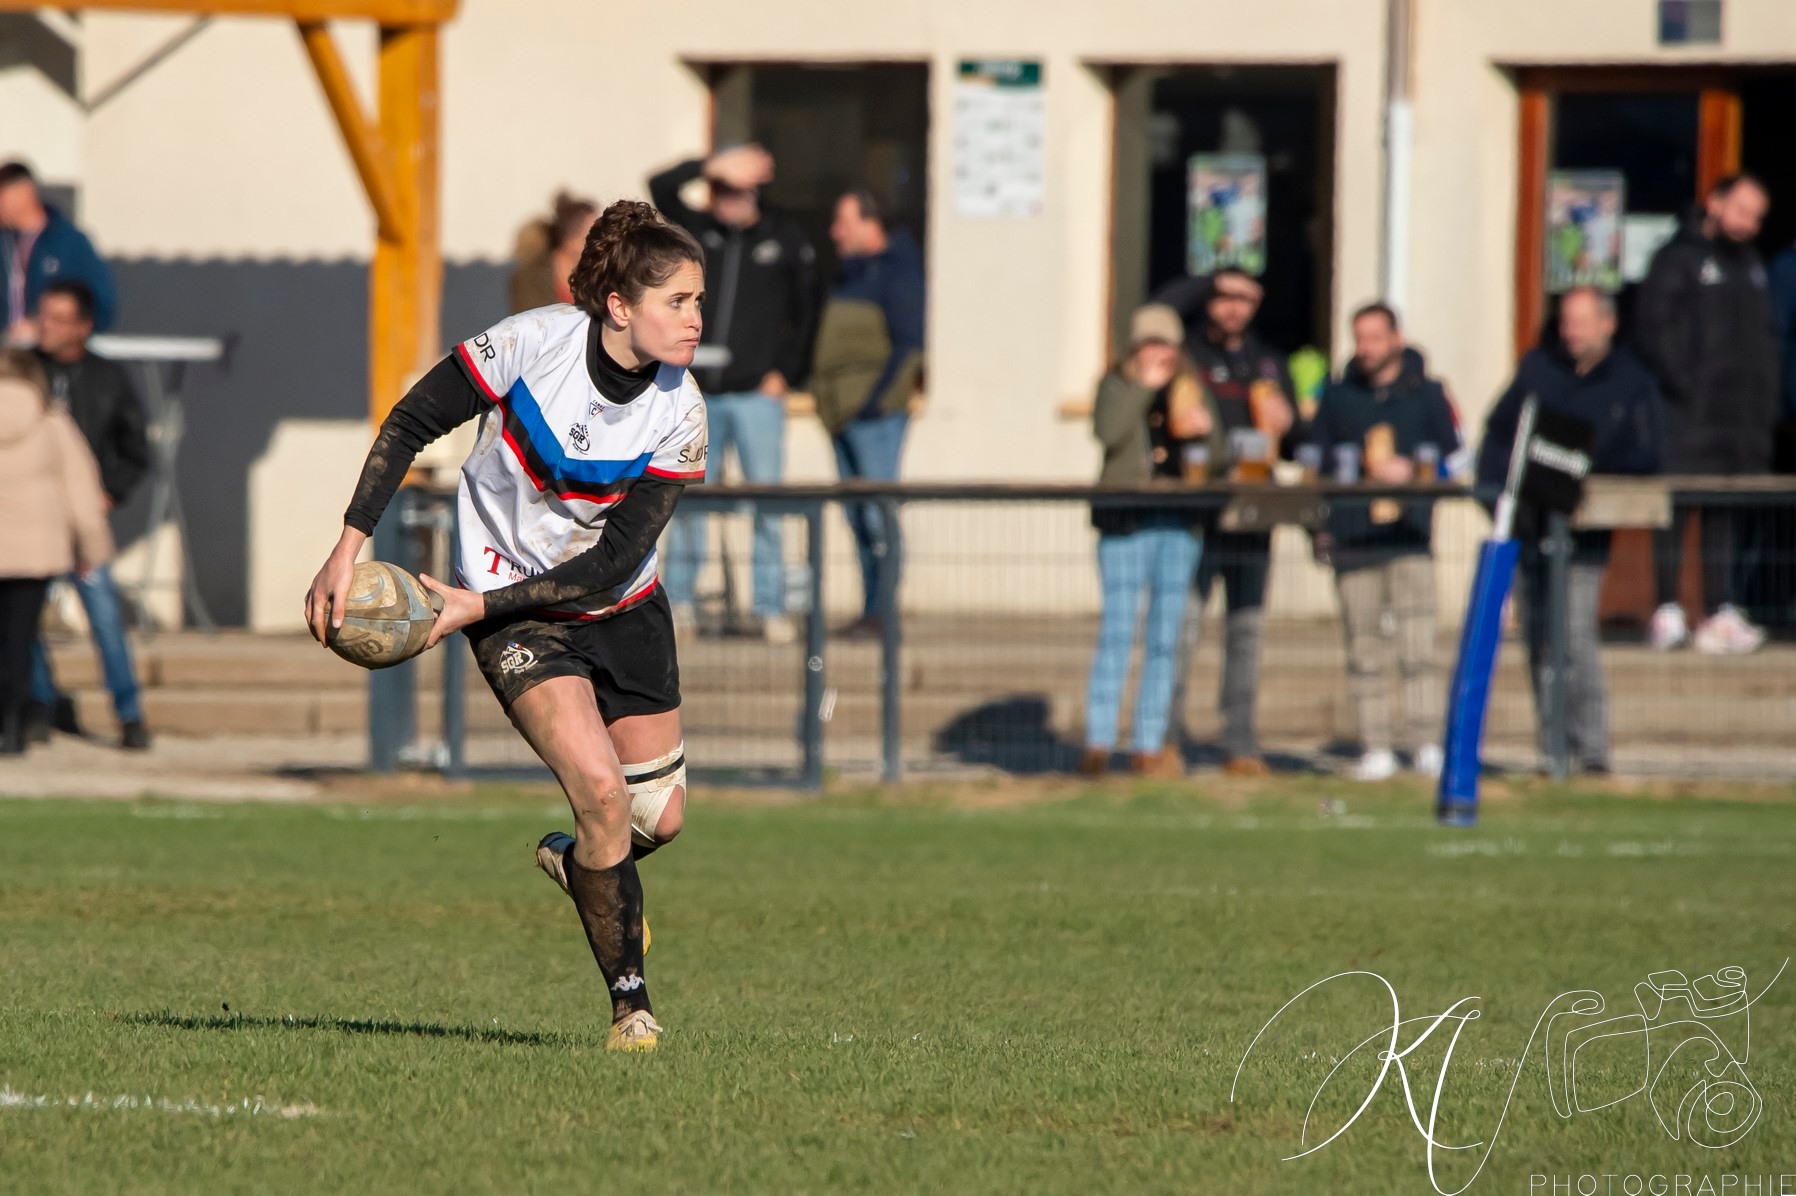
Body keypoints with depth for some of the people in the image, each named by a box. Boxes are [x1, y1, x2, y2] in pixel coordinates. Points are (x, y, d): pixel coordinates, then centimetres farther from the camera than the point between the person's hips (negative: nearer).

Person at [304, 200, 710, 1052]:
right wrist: (350, 546, -14)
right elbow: (410, 425, -9)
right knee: (601, 788, -21)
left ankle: (574, 863, 41)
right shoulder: (533, 343, -21)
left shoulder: (679, 413, -15)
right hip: (512, 610, -4)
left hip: (622, 607, 4)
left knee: (660, 815, 5)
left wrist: (481, 606, -21)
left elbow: (617, 557, -16)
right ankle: (629, 998, -8)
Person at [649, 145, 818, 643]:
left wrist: (786, 373, 1)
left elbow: (806, 312, 8)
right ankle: (679, 599, 10)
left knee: (767, 501, -4)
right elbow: (661, 187, -4)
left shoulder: (787, 239, 3)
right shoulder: (698, 228, 7)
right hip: (700, 392, 2)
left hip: (757, 395, -2)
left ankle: (770, 607, -1)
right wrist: (713, 166, -13)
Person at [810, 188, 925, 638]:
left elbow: (908, 343, -14)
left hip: (876, 413, -9)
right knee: (857, 514, 9)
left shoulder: (896, 273, -9)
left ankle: (883, 610, -10)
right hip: (843, 413, 9)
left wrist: (878, 398, -18)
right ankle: (871, 607, 12)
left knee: (877, 512, -10)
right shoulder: (851, 273, 18)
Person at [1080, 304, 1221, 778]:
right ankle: (1099, 743, -9)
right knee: (1118, 630, -10)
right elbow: (1107, 431, -15)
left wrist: (1204, 429, -4)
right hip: (1125, 520, -4)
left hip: (1179, 524, 4)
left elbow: (1216, 456, 17)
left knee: (1166, 639, 4)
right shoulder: (1117, 384, 4)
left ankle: (1150, 746, 8)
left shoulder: (1190, 387, 16)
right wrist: (1143, 385, -15)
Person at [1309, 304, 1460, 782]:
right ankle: (1375, 748, 4)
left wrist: (1410, 470, -10)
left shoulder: (1427, 394, 9)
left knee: (1417, 645, -12)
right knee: (1364, 651, 2)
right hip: (1352, 540, 2)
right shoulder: (1338, 397, 13)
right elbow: (1315, 460, 15)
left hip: (1410, 537, -2)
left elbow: (1450, 456, 8)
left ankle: (1427, 744, -12)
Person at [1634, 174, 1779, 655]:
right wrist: (1681, 385, -15)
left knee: (1727, 516, 6)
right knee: (1675, 512, -7)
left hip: (1744, 416, 6)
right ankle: (1668, 611, -7)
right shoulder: (1678, 259, -2)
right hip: (1690, 417, -6)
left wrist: (1767, 396, 12)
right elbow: (1652, 326, -9)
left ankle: (1721, 611, 7)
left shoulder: (1752, 267, 19)